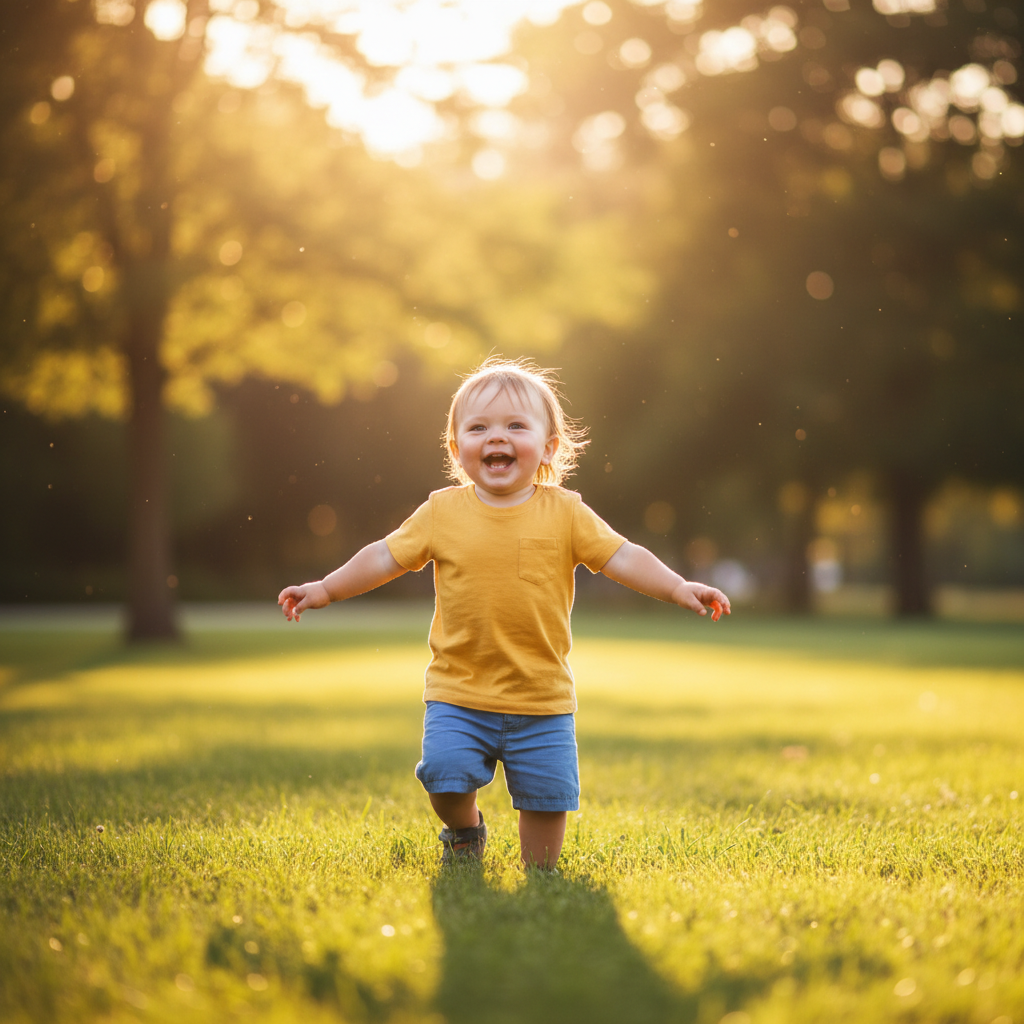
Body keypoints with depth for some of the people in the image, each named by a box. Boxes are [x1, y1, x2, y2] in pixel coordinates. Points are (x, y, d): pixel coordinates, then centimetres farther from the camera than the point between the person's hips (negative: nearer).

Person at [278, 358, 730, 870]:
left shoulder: (564, 512, -4)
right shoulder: (442, 511, -2)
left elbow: (622, 557, -5)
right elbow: (386, 557, 6)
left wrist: (679, 588, -16)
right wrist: (325, 589, 2)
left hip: (542, 698, 0)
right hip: (459, 693, 0)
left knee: (546, 794, 4)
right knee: (445, 772, -13)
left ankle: (538, 870, 31)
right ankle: (464, 830, 21)